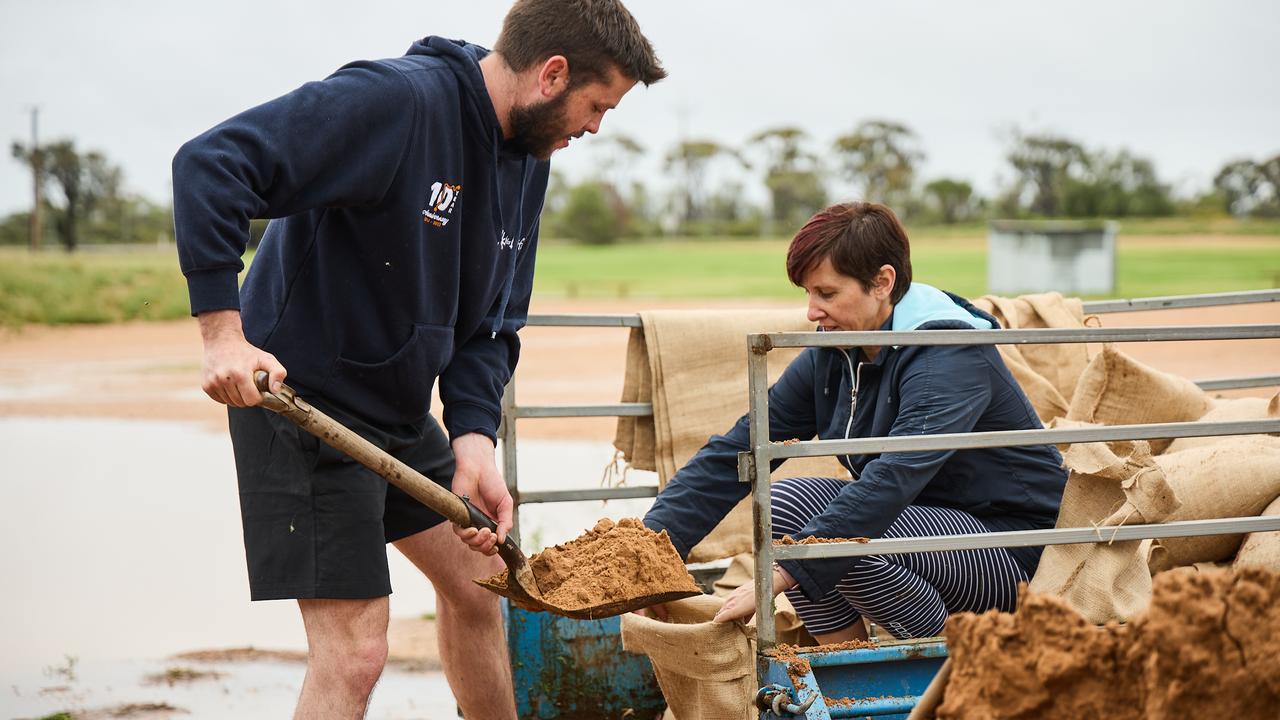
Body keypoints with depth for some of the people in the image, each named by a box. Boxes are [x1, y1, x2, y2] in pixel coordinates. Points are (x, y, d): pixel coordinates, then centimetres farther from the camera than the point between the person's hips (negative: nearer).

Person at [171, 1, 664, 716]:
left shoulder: (530, 160, 5)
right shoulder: (393, 99, -23)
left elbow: (490, 323, 7)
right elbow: (211, 165, -27)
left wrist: (475, 438, -10)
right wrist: (223, 330, -32)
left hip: (402, 411, 9)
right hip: (303, 397, -9)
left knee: (477, 582, 21)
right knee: (354, 652, -10)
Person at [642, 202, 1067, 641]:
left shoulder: (947, 356, -24)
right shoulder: (831, 357, 0)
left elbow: (894, 480, -37)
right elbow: (737, 450, -3)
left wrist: (779, 575, -42)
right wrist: (653, 538, -16)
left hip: (1016, 549, -8)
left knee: (846, 538, -29)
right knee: (789, 501, -12)